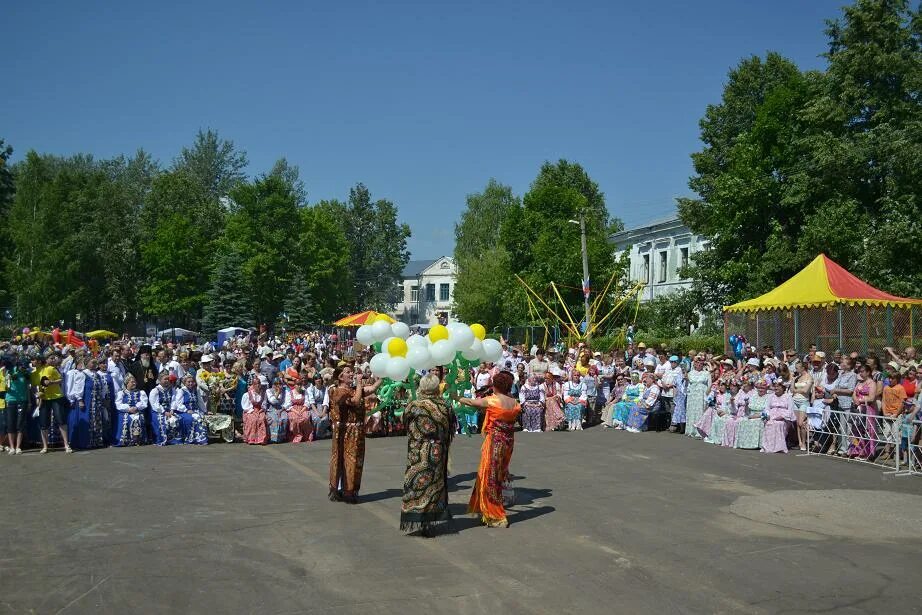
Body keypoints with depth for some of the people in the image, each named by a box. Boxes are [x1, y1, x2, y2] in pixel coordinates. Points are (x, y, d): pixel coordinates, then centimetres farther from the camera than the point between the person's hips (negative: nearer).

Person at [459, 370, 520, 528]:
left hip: (495, 441, -6)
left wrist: (460, 399, 20)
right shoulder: (514, 403, 1)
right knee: (499, 477, 16)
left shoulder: (491, 401, -14)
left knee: (489, 478, 5)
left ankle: (496, 517, 8)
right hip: (508, 442, 6)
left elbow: (470, 402, -2)